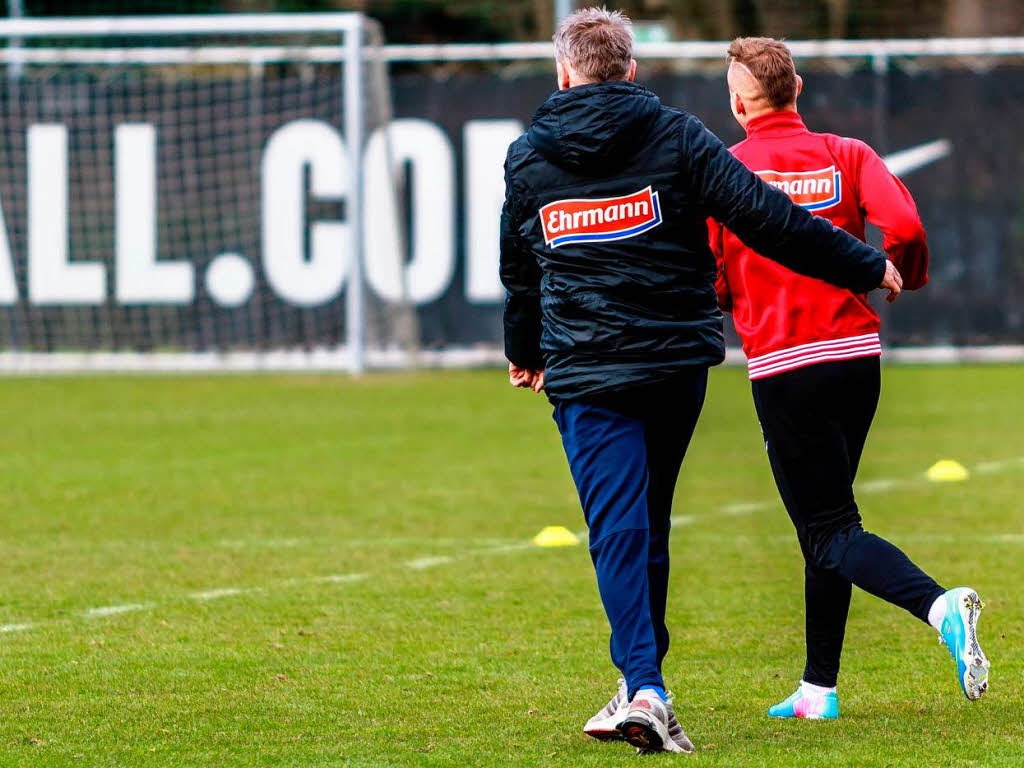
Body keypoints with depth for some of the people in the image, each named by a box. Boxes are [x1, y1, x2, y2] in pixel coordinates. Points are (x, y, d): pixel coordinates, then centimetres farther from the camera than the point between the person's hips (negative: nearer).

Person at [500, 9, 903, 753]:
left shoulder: (528, 158, 5)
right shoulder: (675, 136, -1)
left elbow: (520, 270, 19)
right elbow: (763, 216, -7)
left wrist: (525, 352, 38)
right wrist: (865, 266, 2)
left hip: (585, 373, -1)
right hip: (677, 360, 1)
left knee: (616, 526, -7)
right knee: (649, 525, 15)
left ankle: (644, 687, -23)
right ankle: (642, 685, 19)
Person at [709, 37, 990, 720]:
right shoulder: (846, 156, 4)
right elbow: (904, 227, -11)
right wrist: (905, 274, 10)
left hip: (783, 368, -4)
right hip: (858, 353, 4)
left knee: (832, 532, -6)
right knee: (825, 520, 18)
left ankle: (940, 606, -33)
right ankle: (819, 689, 19)